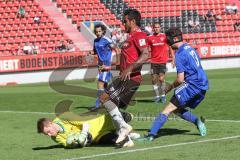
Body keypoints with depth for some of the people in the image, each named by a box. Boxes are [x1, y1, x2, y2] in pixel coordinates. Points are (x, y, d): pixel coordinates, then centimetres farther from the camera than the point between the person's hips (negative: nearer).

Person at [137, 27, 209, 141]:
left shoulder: (179, 54, -12)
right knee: (177, 109, 18)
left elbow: (180, 80, -16)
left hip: (192, 85, -9)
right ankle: (198, 121, 5)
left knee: (168, 109, -11)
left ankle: (152, 134, -19)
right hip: (203, 86, 9)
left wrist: (170, 87, 3)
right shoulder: (190, 48, 15)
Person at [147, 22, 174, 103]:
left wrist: (173, 59, 2)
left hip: (162, 61, -1)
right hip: (154, 62, 2)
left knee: (161, 79, -8)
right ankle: (157, 96, 8)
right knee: (154, 79, 0)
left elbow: (170, 48, 5)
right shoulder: (150, 38, 1)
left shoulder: (164, 36, -1)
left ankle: (163, 95, 5)